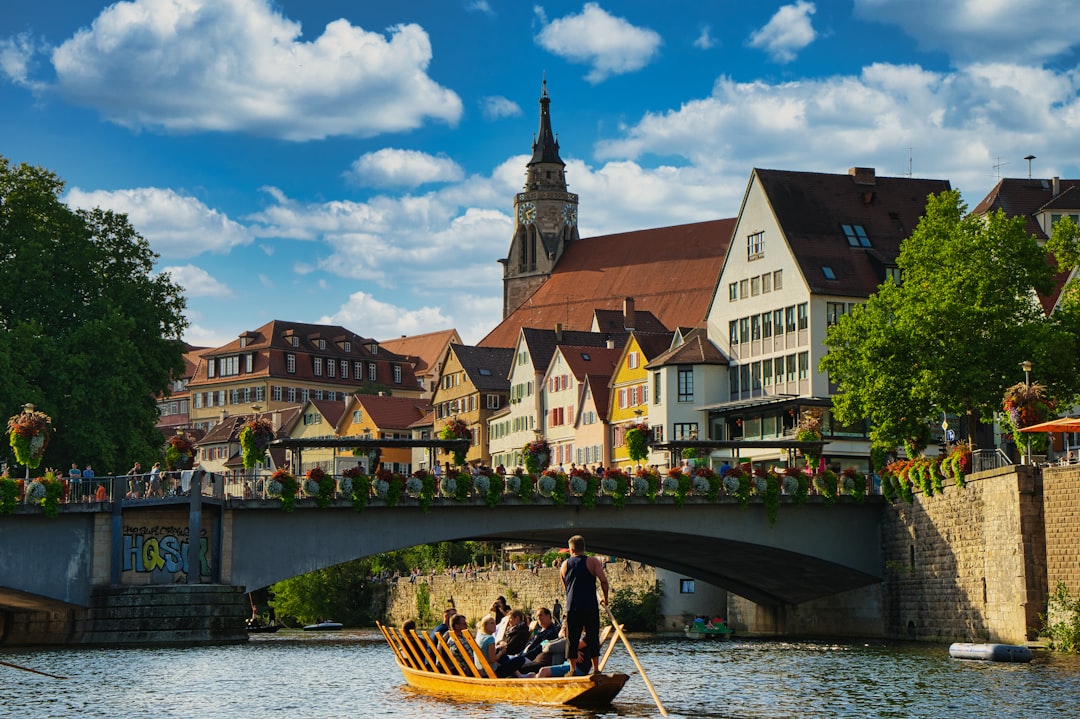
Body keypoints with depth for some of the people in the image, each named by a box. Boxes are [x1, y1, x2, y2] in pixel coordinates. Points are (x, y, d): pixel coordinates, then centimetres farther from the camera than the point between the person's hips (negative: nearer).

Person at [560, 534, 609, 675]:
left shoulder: (564, 565, 11)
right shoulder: (593, 562, 0)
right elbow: (603, 580, -10)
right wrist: (605, 598, 3)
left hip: (572, 607, 2)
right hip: (590, 606, -2)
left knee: (572, 638, 7)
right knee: (592, 637, 3)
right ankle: (596, 668, 1)